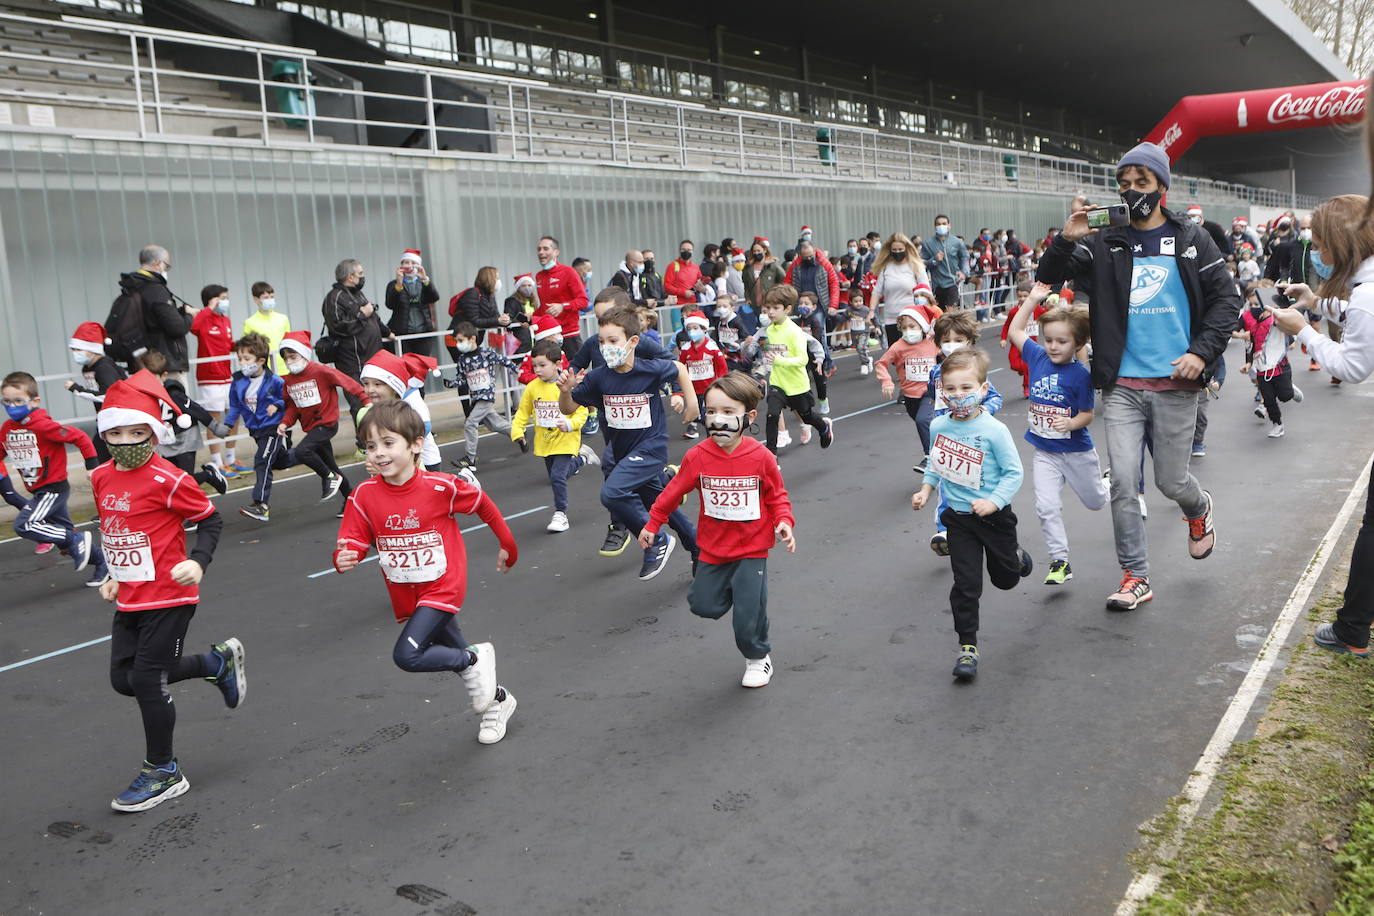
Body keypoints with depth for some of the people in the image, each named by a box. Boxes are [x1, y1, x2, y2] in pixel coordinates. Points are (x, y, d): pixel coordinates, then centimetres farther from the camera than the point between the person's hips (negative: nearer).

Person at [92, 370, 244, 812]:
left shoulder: (168, 480, -17)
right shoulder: (101, 478, 5)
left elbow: (211, 520, -9)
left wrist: (198, 562, -22)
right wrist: (115, 575, 14)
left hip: (169, 597, -8)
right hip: (129, 600, 8)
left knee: (146, 679, -3)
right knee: (122, 678, 11)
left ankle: (163, 773, 16)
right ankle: (219, 662, 28)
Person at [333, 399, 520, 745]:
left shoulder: (441, 487, -19)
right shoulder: (364, 496, -12)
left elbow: (484, 505, -3)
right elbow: (352, 543, -9)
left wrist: (507, 545, 8)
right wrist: (344, 559, -34)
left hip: (442, 588, -5)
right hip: (407, 598, 5)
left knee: (407, 655, -22)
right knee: (452, 653, 19)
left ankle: (476, 658, 3)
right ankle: (498, 700, 43)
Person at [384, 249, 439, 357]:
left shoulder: (424, 282, 15)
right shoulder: (394, 284, 10)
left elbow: (435, 298, -5)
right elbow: (390, 304, -7)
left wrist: (425, 279, -20)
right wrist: (399, 283, -19)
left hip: (424, 333, 2)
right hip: (402, 334, -2)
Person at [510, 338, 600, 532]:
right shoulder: (532, 388, -2)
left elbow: (582, 412, -11)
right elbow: (522, 414, 7)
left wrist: (569, 424, -27)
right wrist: (518, 434, -5)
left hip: (565, 440, -6)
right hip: (544, 442, 6)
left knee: (558, 476, -16)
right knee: (555, 477, 19)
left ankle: (561, 515, 0)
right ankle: (581, 458, 44)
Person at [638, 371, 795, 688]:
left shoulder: (760, 457, -15)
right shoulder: (697, 456, -12)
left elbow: (777, 496, -1)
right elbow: (674, 492, 1)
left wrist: (784, 522, -18)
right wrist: (652, 524, 7)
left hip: (751, 549, -3)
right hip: (713, 547, 3)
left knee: (748, 617, -3)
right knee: (702, 605, 8)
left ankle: (758, 658, 26)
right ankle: (730, 589, 40)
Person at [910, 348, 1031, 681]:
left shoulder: (993, 430, -19)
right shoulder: (939, 426, -6)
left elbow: (1014, 472, -14)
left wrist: (994, 502, -25)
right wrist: (926, 489, 1)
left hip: (994, 515, -2)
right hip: (958, 518, 2)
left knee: (1005, 578, 18)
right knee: (966, 583, -3)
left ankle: (1016, 555, 54)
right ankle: (967, 647, 7)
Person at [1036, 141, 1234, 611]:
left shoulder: (1191, 241, 3)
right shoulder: (1104, 243, 4)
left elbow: (1226, 299, 4)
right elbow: (1049, 277, -1)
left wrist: (1202, 352, -10)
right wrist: (1065, 242, -21)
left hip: (1175, 384, -1)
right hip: (1121, 385, 1)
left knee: (1170, 481, 8)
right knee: (1123, 482, -3)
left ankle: (1199, 509, 45)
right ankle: (1135, 575, 10)